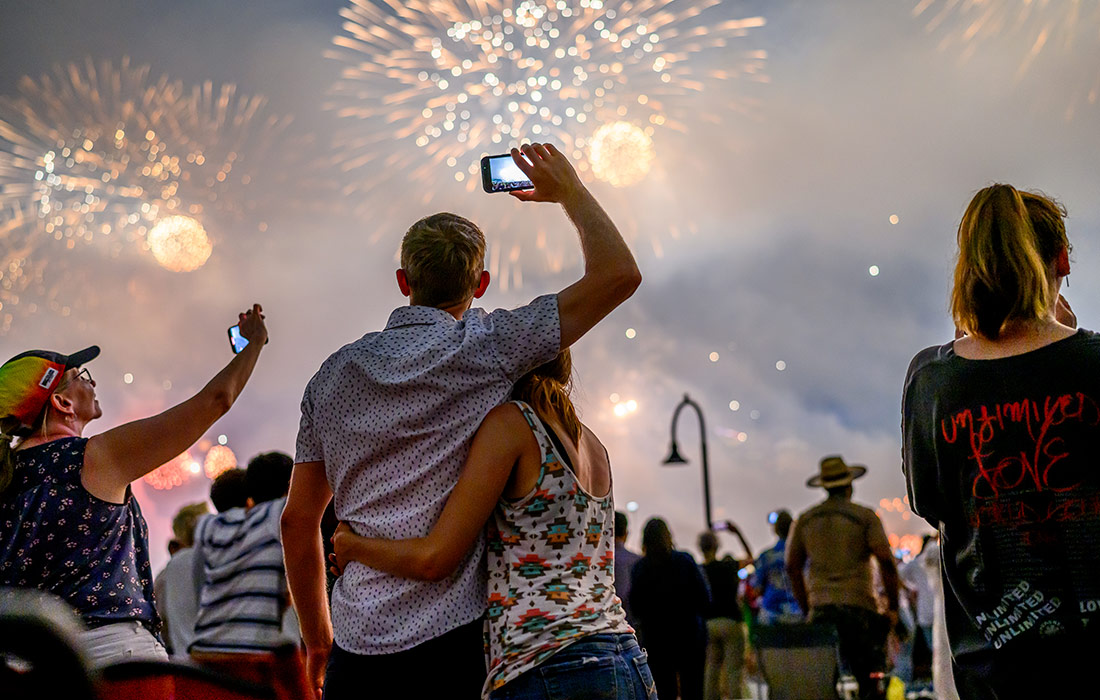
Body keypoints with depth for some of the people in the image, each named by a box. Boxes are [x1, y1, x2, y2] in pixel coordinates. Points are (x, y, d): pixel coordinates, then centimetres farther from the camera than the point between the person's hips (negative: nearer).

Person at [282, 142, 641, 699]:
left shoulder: (334, 374, 10)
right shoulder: (487, 346, -4)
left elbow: (297, 522, 12)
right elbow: (619, 274, -4)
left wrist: (319, 642, 22)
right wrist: (568, 191, 12)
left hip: (356, 642, 4)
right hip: (450, 633, -4)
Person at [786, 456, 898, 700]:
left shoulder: (805, 520, 11)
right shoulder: (864, 516, 0)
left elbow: (792, 567, 11)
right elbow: (886, 560, -8)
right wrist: (893, 607, -2)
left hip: (820, 609, 3)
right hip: (859, 607, -3)